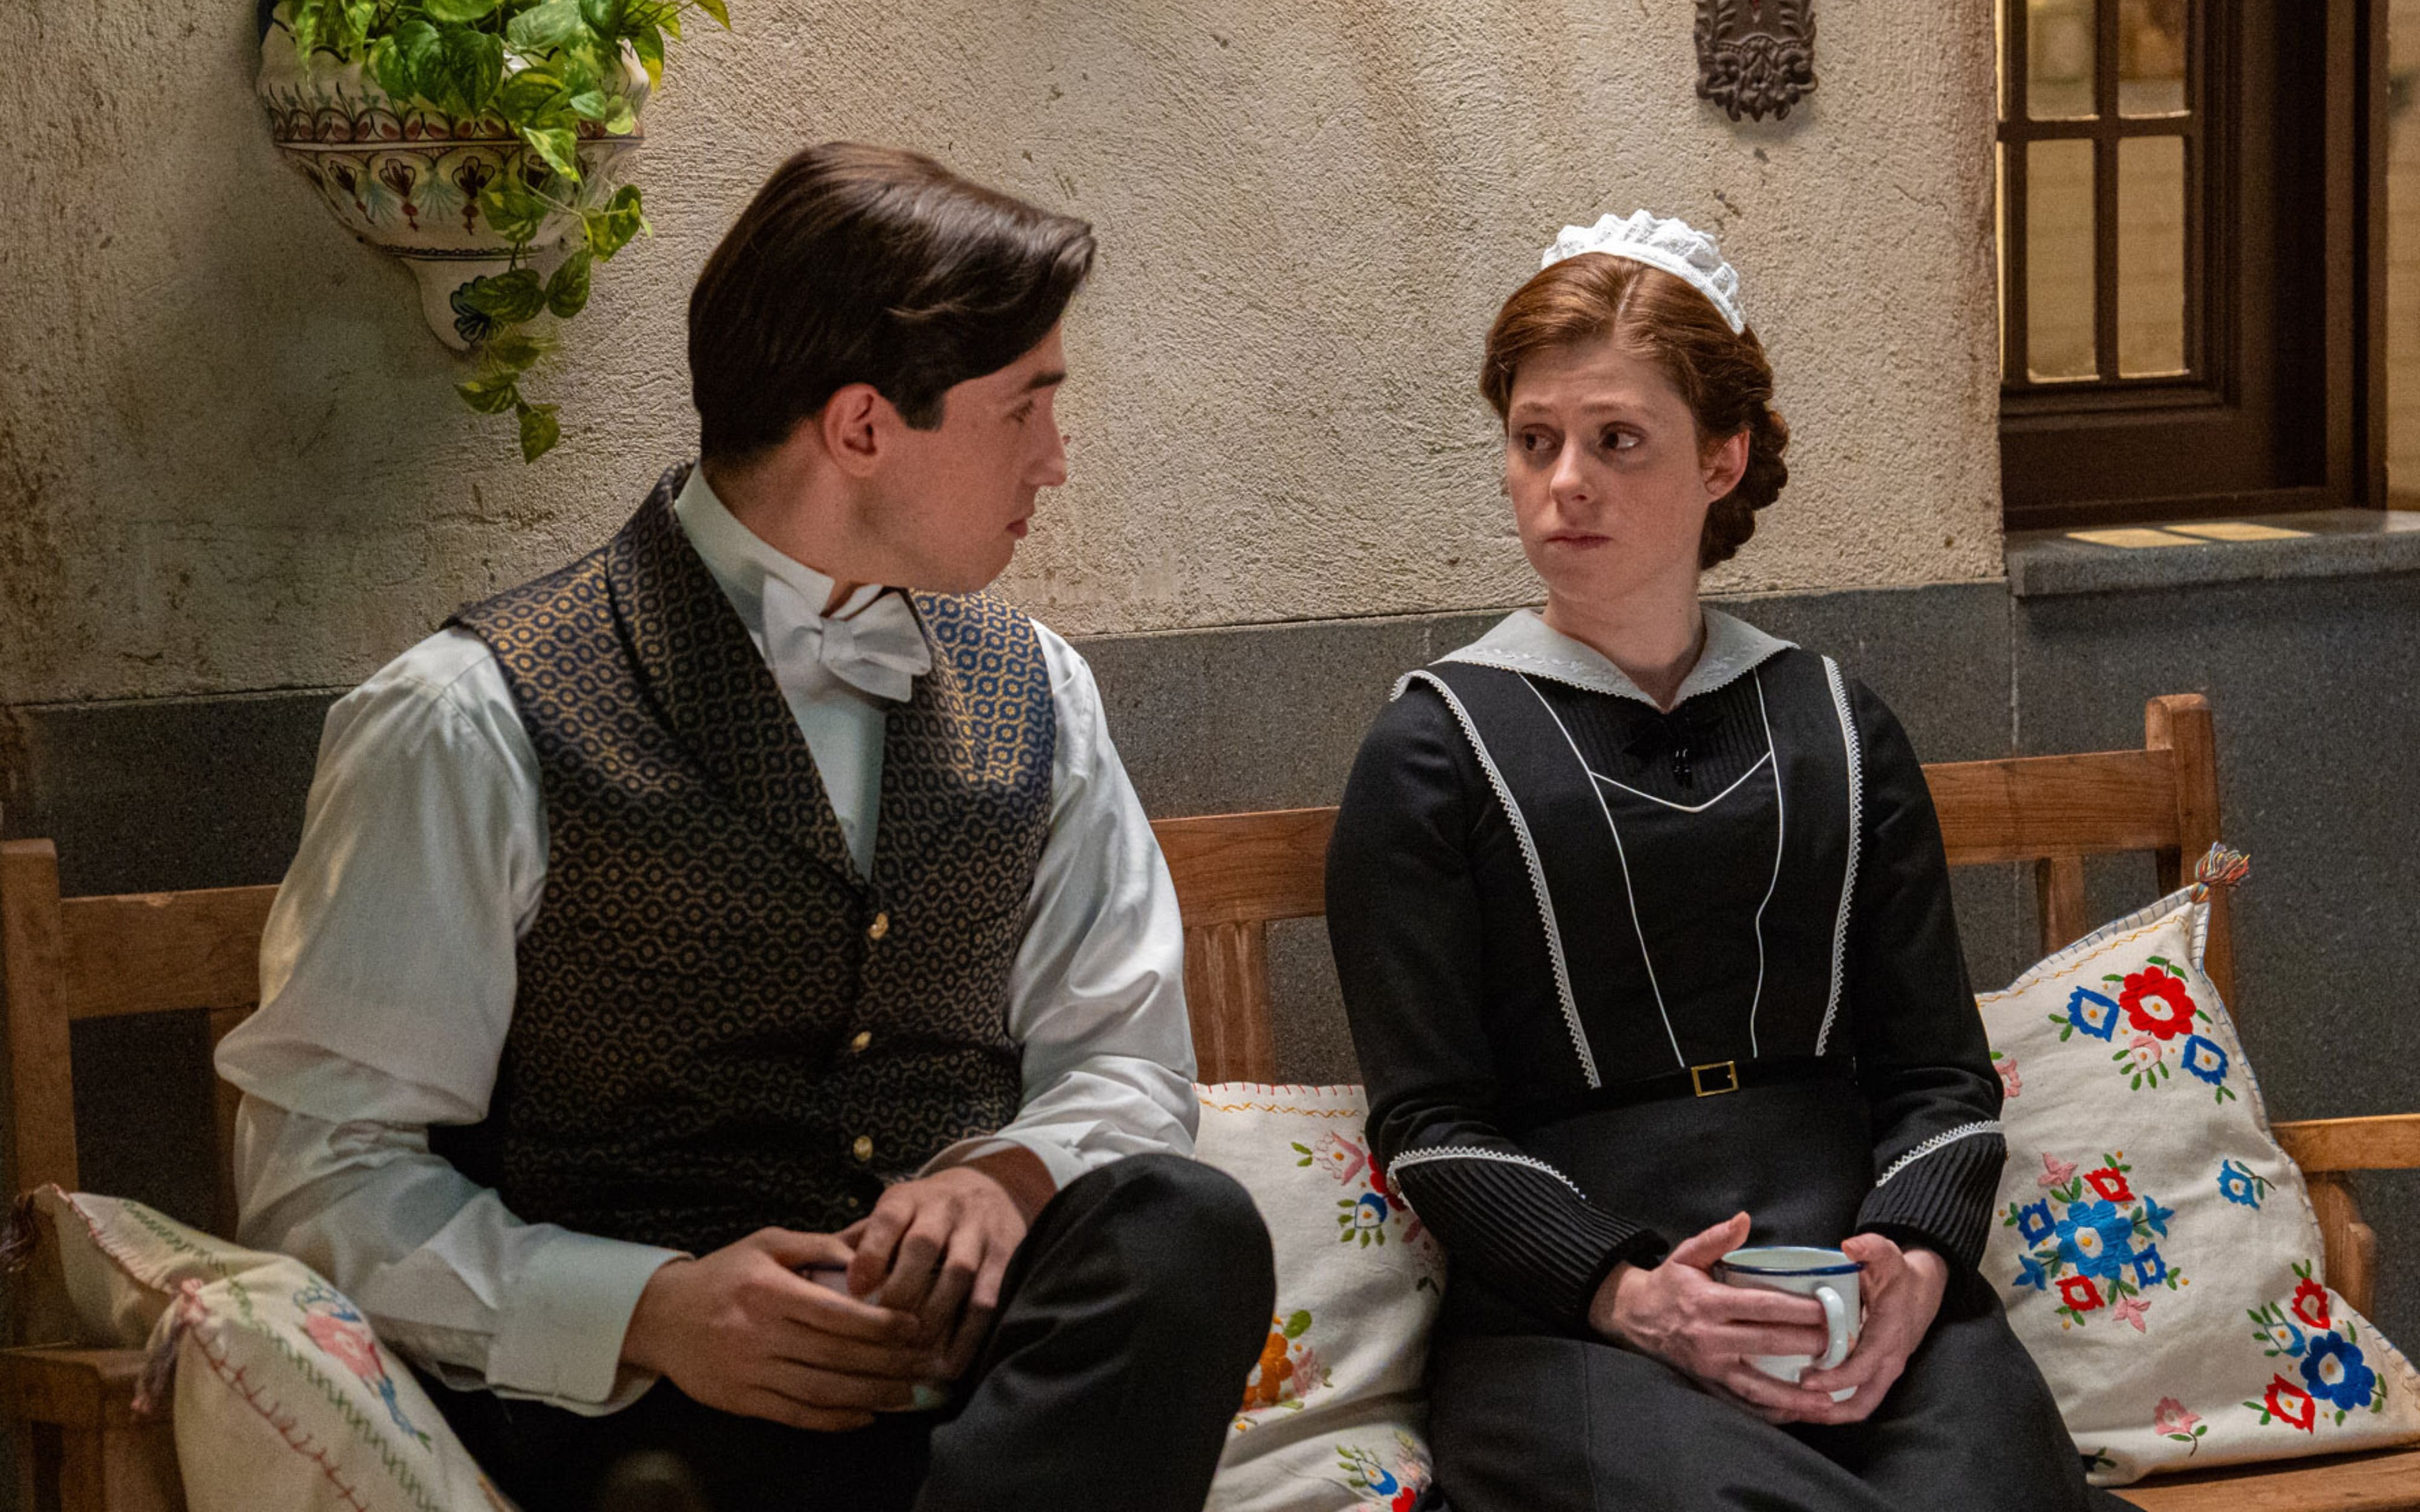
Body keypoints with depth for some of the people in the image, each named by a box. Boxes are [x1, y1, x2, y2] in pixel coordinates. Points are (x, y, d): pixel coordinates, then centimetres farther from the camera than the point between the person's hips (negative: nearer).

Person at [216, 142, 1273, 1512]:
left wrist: (1008, 1174, -6)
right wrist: (646, 1310, -19)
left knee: (1184, 1224, -29)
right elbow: (325, 1177, -2)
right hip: (624, 1398, -5)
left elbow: (1126, 1056, 19)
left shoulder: (1035, 699, 16)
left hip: (981, 1345, 6)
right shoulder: (476, 729, -2)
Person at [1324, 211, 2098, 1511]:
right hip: (1562, 1320, -3)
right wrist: (1620, 1291, -15)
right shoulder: (1436, 750, 9)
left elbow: (1937, 1072, 15)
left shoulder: (1836, 730, 19)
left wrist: (1917, 1262, -7)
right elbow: (1428, 1119, 2)